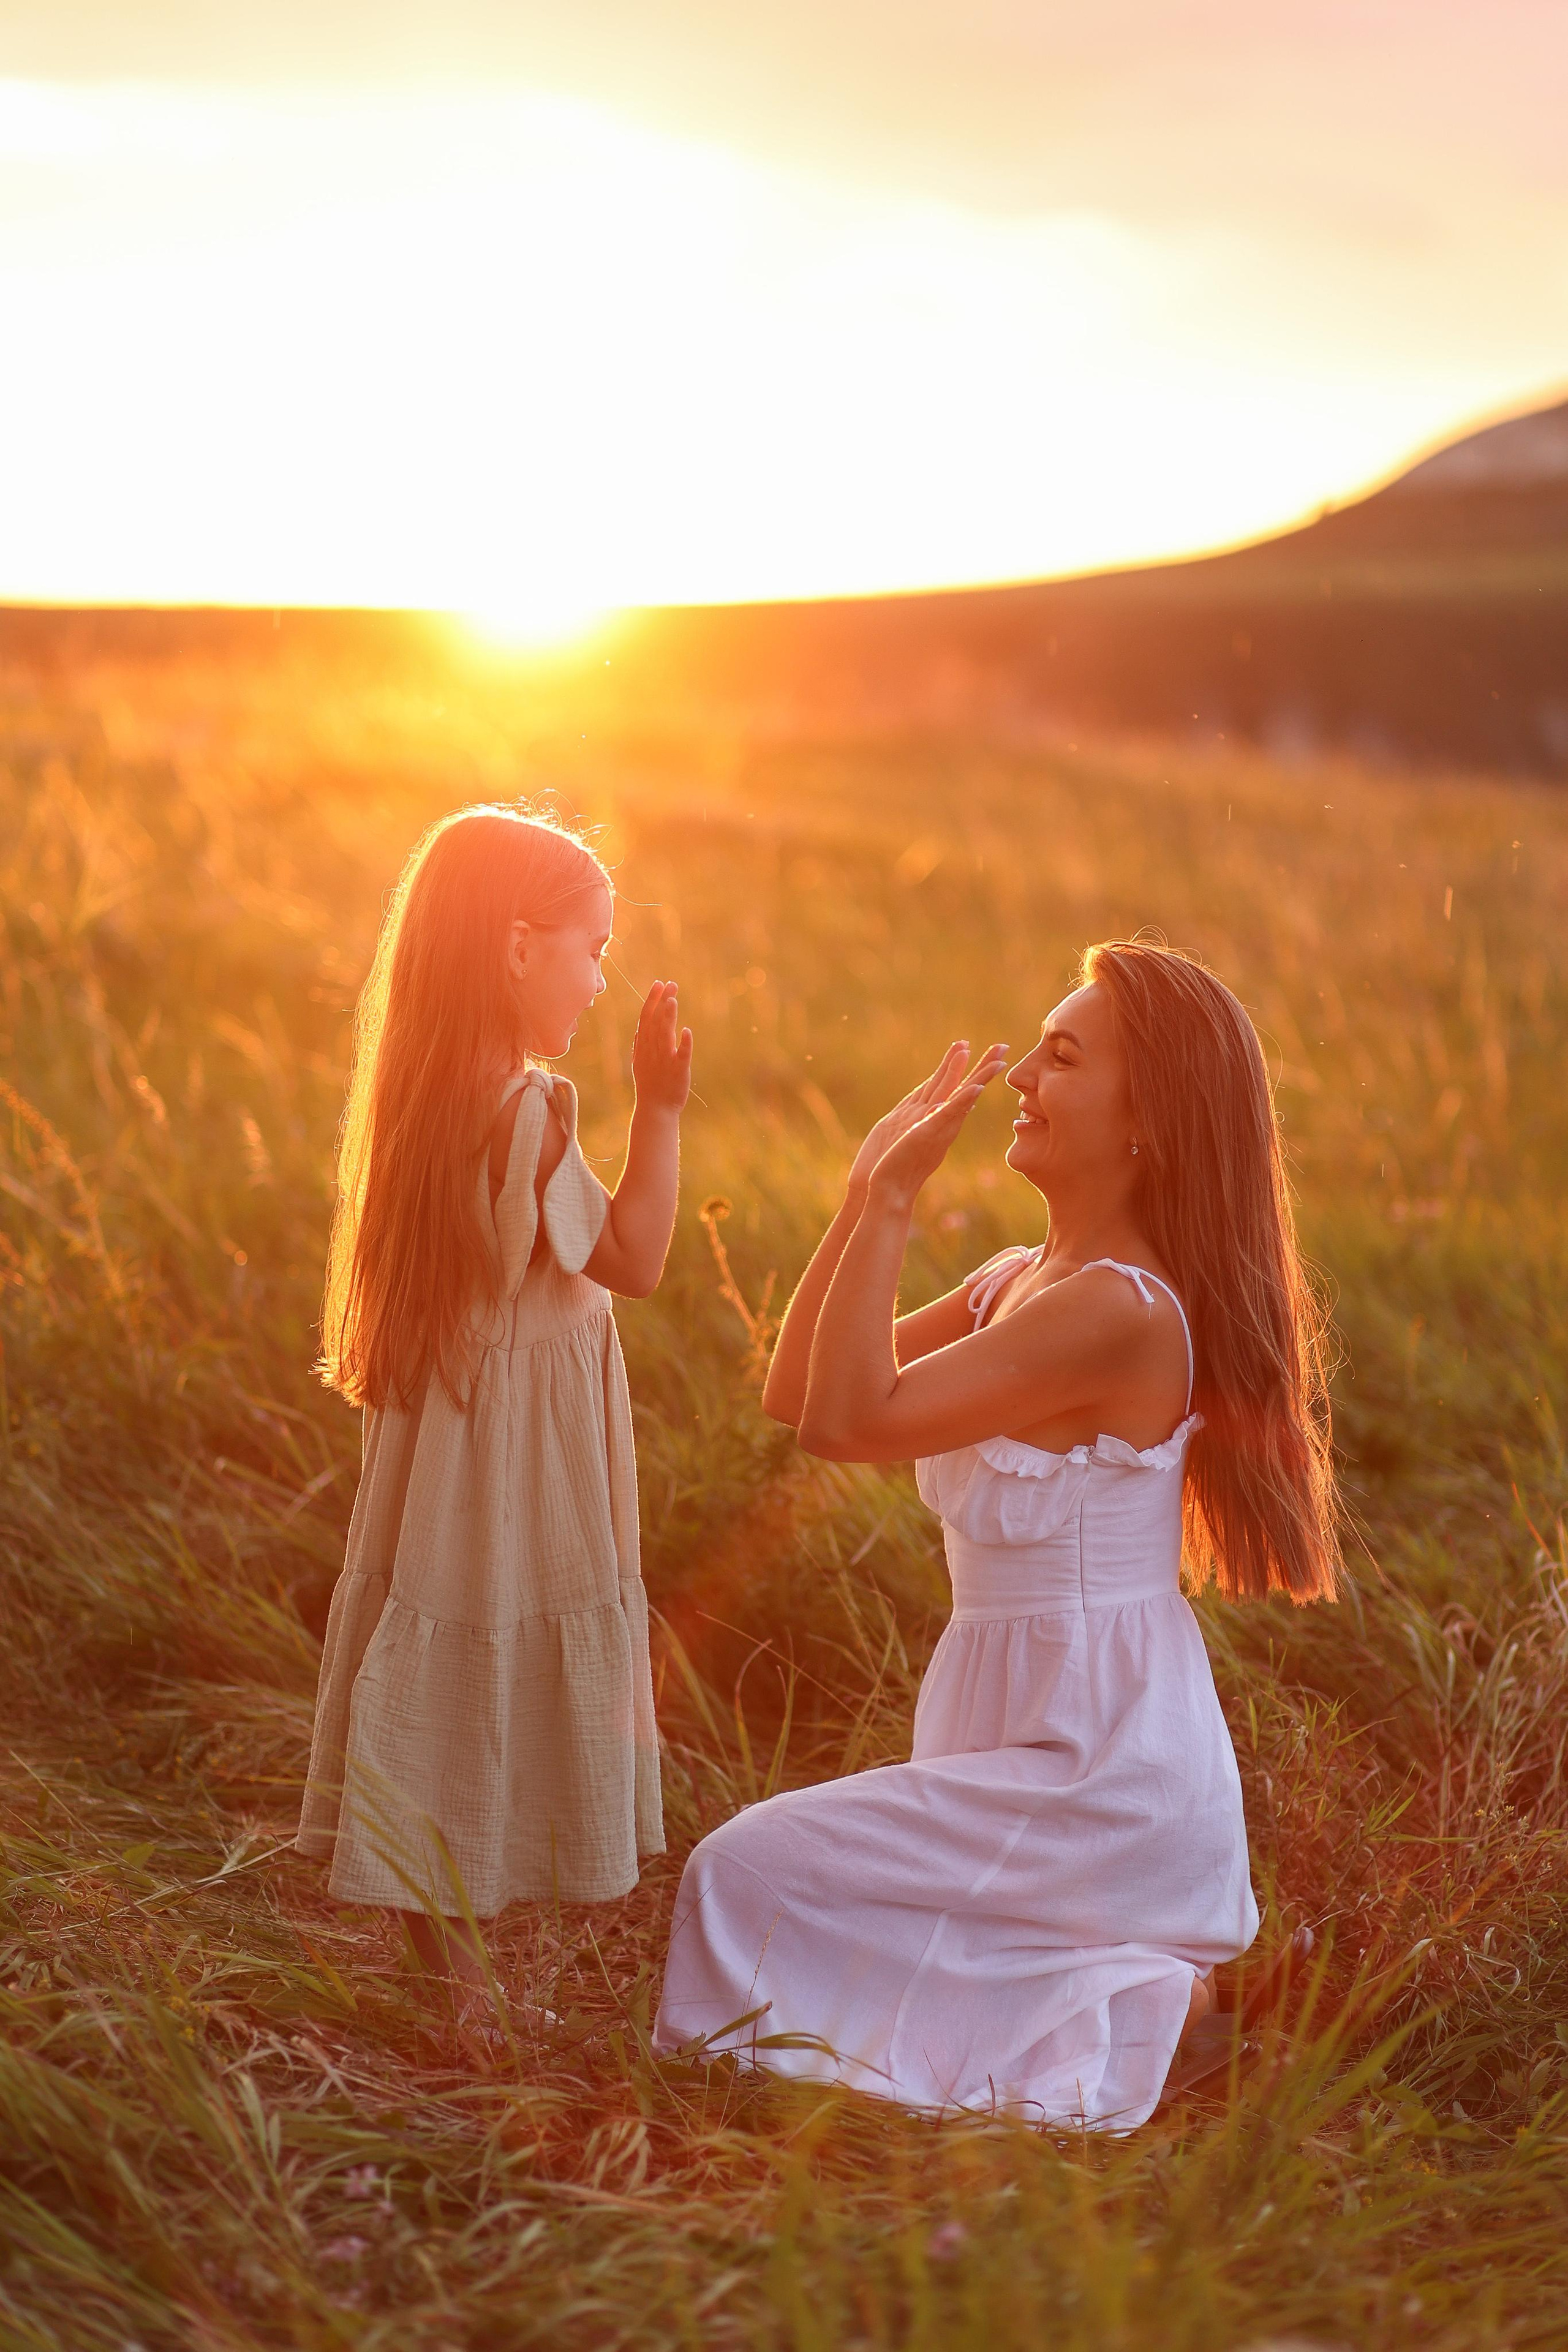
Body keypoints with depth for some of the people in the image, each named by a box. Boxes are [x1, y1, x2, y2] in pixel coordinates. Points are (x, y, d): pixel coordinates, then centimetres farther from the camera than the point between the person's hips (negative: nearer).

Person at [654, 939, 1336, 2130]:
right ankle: (1138, 1982, 15)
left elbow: (848, 1419, -27)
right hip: (1051, 1735, 10)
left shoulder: (1117, 1310, -23)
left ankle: (1140, 2006, -2)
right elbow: (796, 1392, 4)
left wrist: (892, 1196, -23)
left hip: (1098, 1772, -10)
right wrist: (870, 1186, 0)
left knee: (752, 1876, -10)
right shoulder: (1019, 1280, 7)